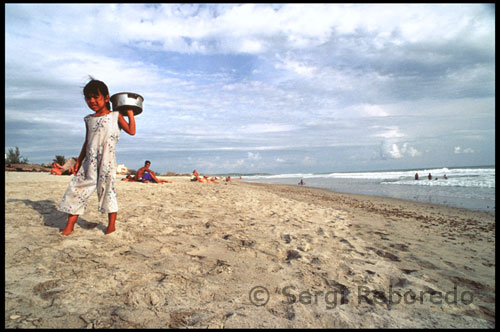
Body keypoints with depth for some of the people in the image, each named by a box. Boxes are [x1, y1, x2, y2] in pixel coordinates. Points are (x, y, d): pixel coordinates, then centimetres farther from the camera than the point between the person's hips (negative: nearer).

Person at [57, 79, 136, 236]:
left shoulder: (115, 116, 3)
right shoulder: (89, 119, 17)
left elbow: (131, 131, -7)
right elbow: (87, 142, 21)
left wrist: (130, 113, -4)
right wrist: (78, 161, 19)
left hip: (107, 159, -5)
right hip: (89, 161, 6)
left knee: (107, 189, -3)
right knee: (77, 189, 3)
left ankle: (111, 226, 9)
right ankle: (69, 227, 12)